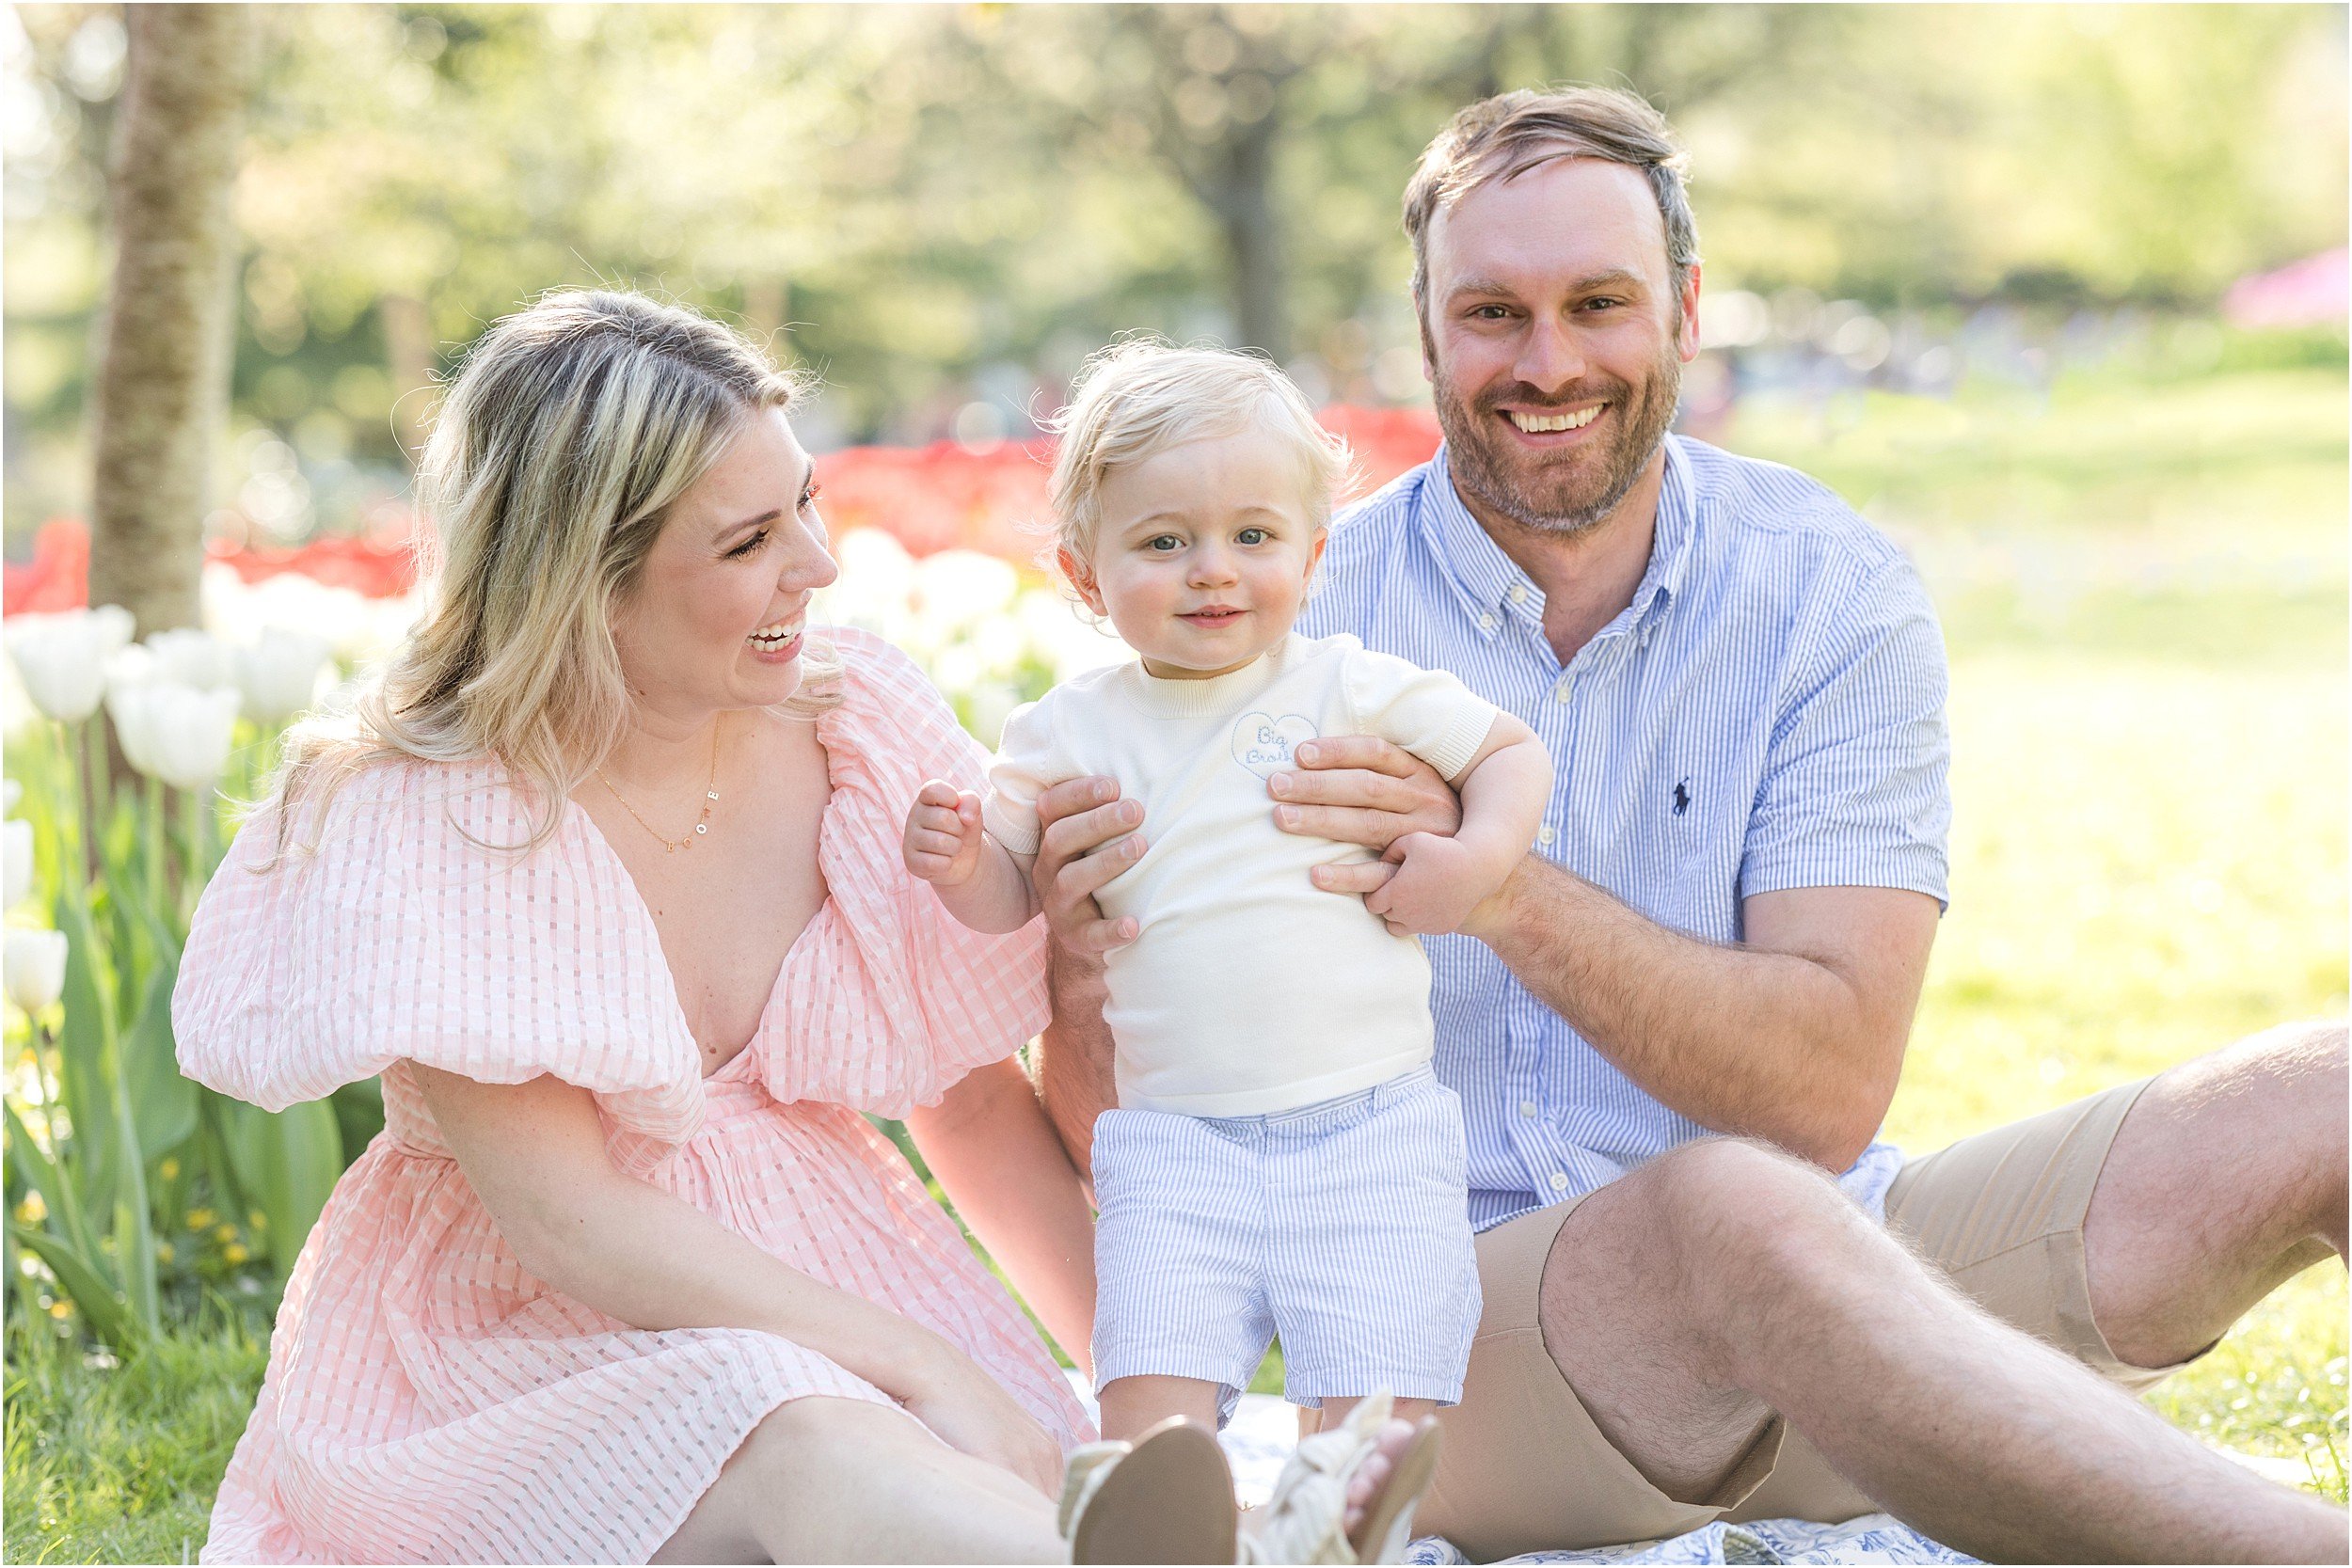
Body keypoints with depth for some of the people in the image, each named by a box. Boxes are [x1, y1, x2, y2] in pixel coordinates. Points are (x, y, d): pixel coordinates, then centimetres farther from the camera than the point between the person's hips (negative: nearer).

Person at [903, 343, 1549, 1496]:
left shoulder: (1356, 688, 3)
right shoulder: (1071, 731, 6)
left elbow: (1511, 752, 13)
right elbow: (1007, 900, 9)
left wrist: (1479, 857, -6)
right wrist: (959, 860, -13)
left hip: (1370, 1128, -1)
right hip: (1177, 1139, 1)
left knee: (1379, 1411, -8)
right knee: (1149, 1405, -13)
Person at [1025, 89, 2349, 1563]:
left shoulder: (1833, 593, 0)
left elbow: (1827, 1091, -11)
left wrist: (1500, 886, -24)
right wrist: (1084, 984, -25)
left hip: (1823, 1276, 3)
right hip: (1461, 1316, -2)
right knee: (1734, 1210, -38)